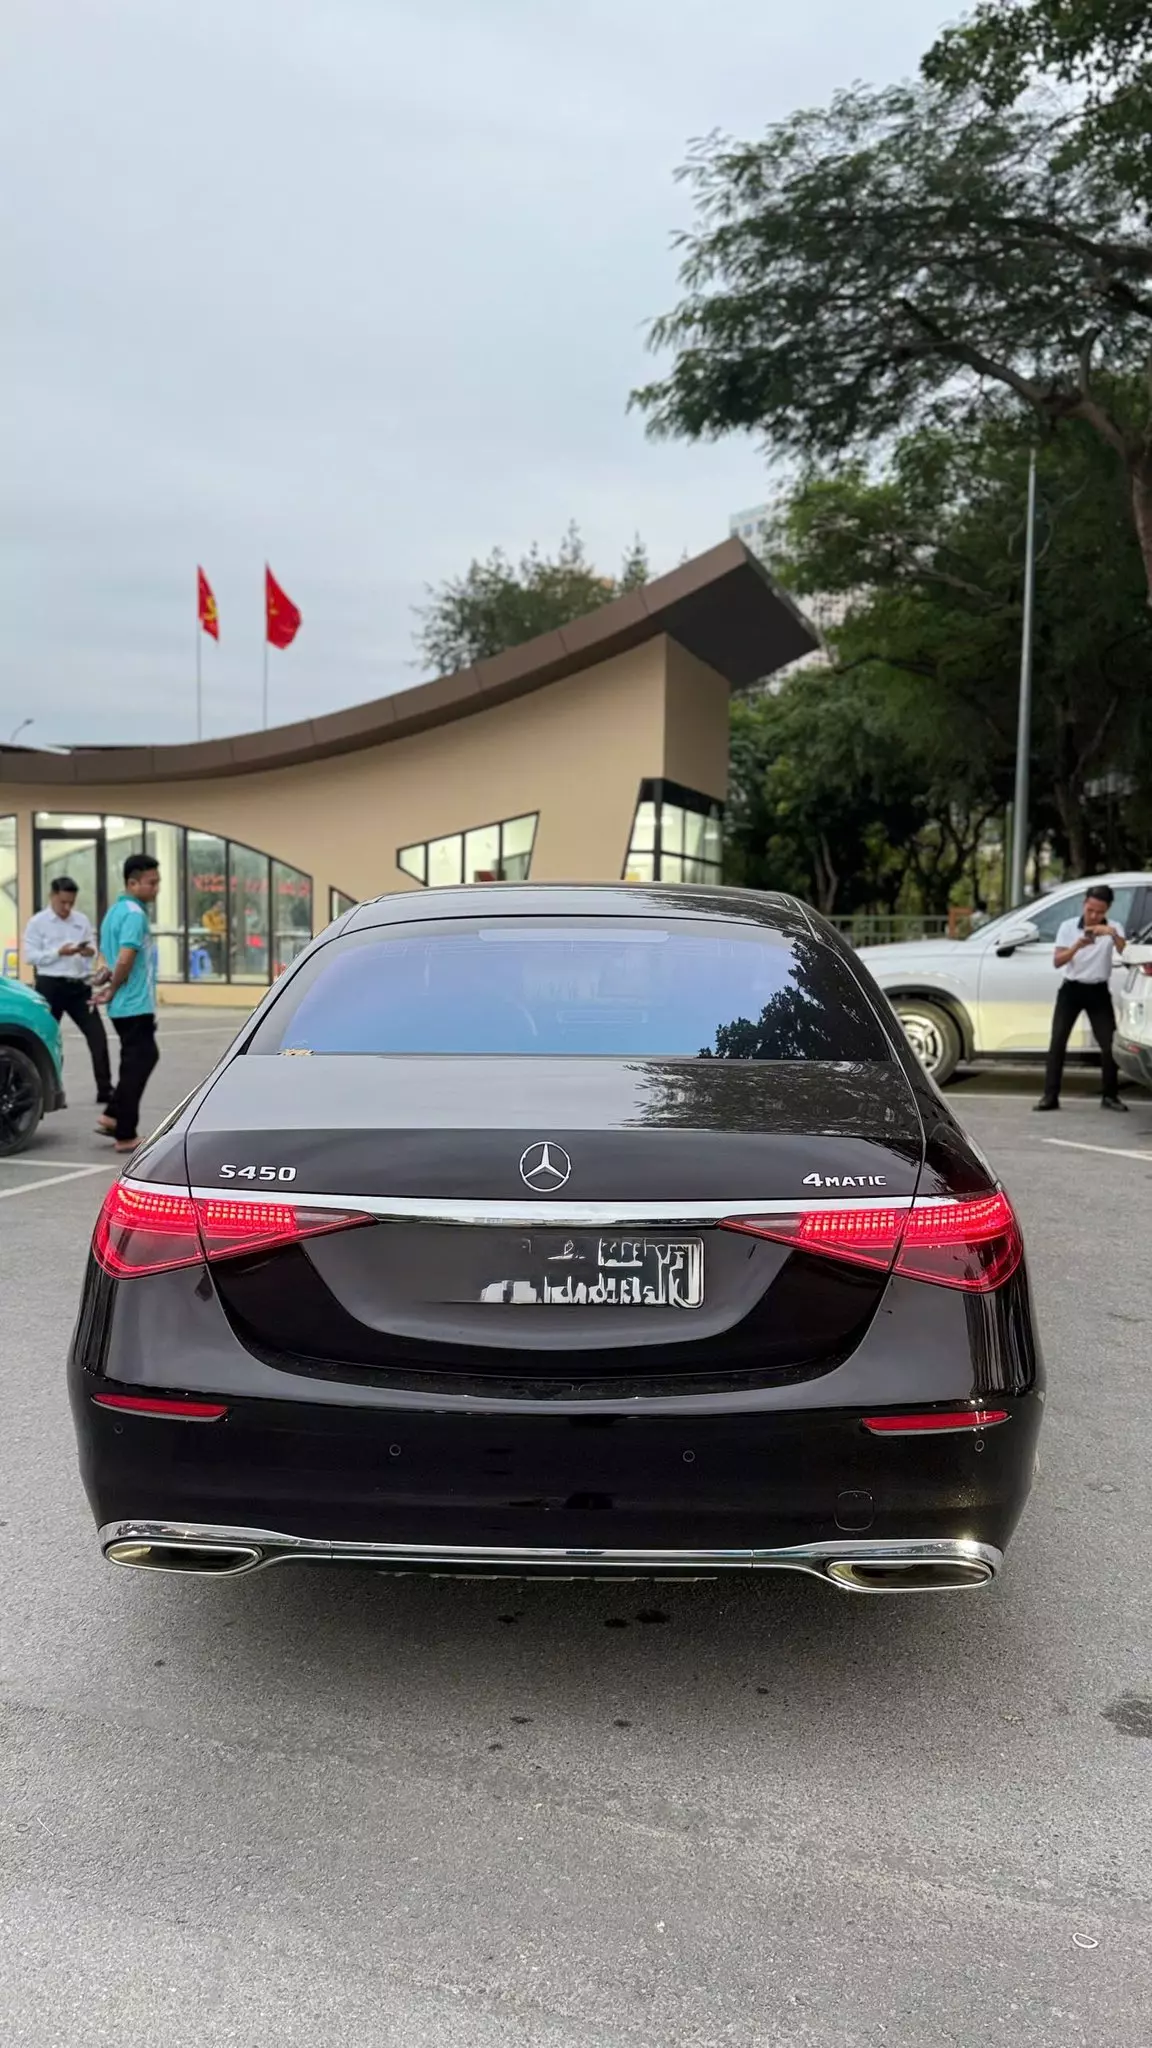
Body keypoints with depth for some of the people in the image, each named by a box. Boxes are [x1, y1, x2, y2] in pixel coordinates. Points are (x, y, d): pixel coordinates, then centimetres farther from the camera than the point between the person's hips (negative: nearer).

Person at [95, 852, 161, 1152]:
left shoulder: (116, 911, 13)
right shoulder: (135, 914, -17)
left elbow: (111, 957, 20)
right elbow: (124, 960, -26)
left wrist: (110, 987, 11)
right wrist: (113, 990, -13)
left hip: (125, 1004, 9)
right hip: (135, 1004, -9)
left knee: (143, 1059, 19)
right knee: (137, 1065, -1)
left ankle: (113, 1117, 19)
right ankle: (126, 1135, 4)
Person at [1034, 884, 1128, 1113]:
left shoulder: (1113, 928, -1)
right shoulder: (1068, 926, -3)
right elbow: (1057, 961, -11)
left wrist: (1113, 934, -33)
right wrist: (1077, 946, -27)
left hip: (1098, 992, 1)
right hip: (1071, 989, -1)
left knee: (1109, 1043, -2)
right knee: (1058, 1042, -7)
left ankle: (1110, 1096, 12)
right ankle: (1050, 1096, -5)